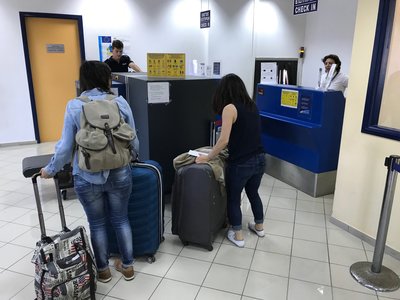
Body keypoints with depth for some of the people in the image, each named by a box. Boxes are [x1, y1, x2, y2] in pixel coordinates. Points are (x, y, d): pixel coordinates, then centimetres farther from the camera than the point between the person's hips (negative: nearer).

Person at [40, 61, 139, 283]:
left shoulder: (74, 107, -7)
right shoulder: (120, 103, -5)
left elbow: (66, 146, -6)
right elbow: (133, 141, 0)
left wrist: (50, 170, 11)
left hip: (87, 178, -1)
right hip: (119, 174, 1)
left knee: (97, 224, 17)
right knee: (121, 219, 18)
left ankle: (103, 270, 35)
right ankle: (127, 266, 33)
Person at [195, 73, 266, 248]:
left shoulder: (230, 108, -13)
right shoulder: (252, 105, 8)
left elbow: (224, 140, -21)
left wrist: (207, 157, -10)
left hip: (240, 163, -7)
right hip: (259, 159, 7)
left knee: (233, 198, 14)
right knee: (253, 193, 28)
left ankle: (238, 236, 26)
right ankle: (259, 226, 45)